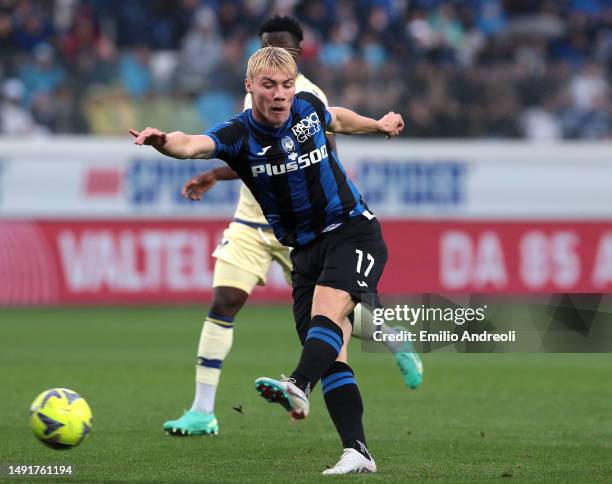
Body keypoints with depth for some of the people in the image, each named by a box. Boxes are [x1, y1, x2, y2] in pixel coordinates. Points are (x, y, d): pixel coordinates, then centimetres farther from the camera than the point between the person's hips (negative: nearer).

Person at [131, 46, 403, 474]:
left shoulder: (309, 107, -3)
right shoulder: (238, 134, -11)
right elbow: (193, 144, -33)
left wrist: (378, 125, 31)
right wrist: (164, 141, -53)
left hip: (353, 230, -1)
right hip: (305, 250, 2)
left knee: (328, 309, -28)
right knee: (328, 352, -5)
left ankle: (298, 386, -49)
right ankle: (357, 452, -6)